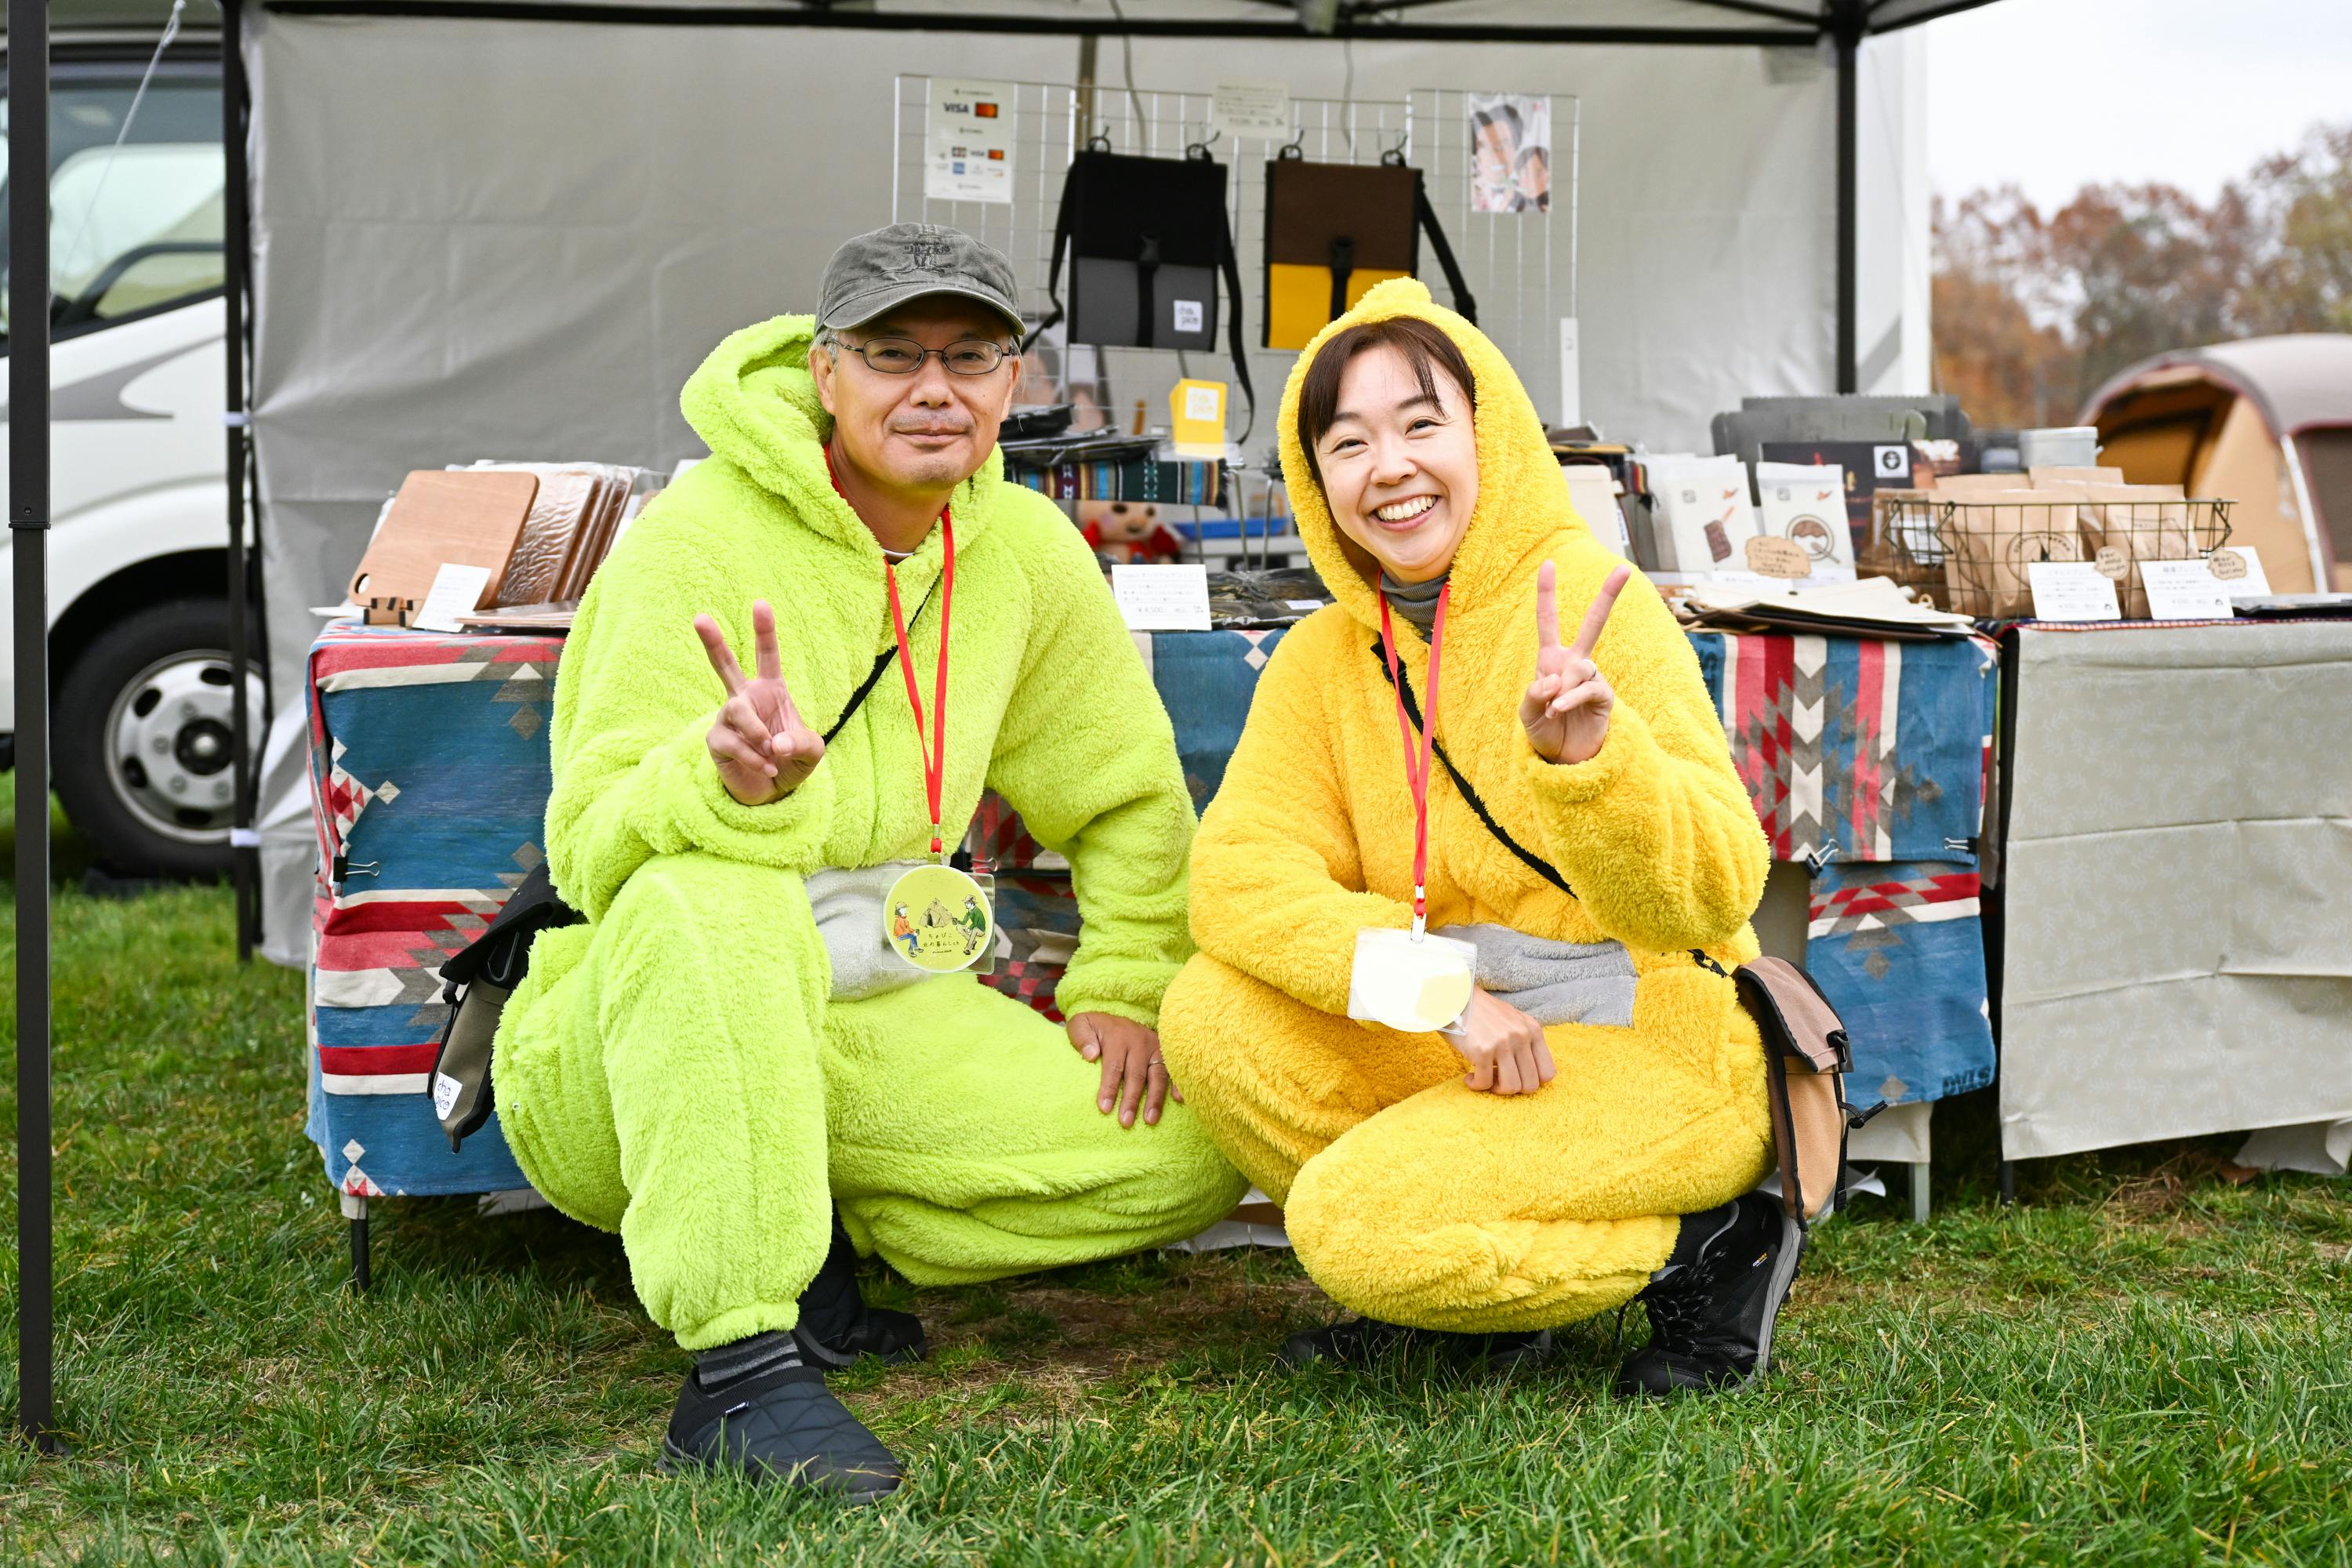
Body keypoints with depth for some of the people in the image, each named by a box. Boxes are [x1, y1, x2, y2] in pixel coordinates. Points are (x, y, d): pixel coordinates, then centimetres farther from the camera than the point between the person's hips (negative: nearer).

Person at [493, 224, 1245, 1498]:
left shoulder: (1024, 549, 2)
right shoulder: (698, 537, -16)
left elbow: (1128, 794, 17)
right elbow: (595, 849, -24)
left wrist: (1122, 987, 6)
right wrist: (731, 782, -44)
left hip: (869, 1017, 6)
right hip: (615, 1050, -6)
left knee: (1187, 1155, -8)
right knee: (711, 899, -41)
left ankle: (813, 1237, 3)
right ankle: (737, 1371, -37)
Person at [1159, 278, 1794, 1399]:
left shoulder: (1588, 600, -15)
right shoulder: (1325, 655, 3)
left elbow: (1711, 896, -21)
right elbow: (1240, 874, -10)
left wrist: (1590, 757, -41)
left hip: (1661, 1052, -6)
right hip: (1468, 1049, 6)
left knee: (1356, 1222, -25)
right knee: (1210, 1015, -15)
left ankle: (1711, 1247, -3)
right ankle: (1448, 1282, 1)